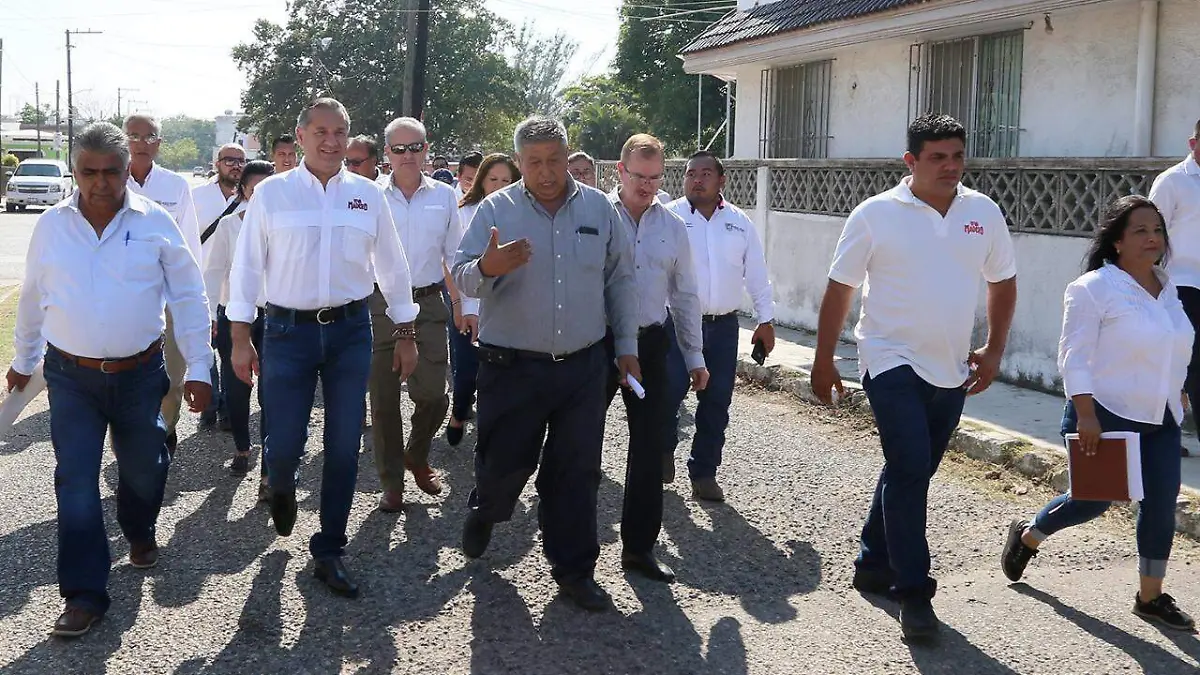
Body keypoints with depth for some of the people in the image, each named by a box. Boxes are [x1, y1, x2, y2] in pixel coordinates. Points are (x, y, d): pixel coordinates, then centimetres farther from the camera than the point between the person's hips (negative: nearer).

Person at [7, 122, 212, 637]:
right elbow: (32, 300, 12)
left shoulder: (155, 223, -6)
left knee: (143, 469, 15)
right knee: (75, 483, -2)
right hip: (71, 377, 0)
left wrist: (198, 369, -4)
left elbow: (189, 298, -2)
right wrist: (23, 360, 20)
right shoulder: (51, 227, -1)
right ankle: (84, 595, 6)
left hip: (140, 375, 0)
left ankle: (140, 533, 47)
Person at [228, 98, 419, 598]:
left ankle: (328, 553, 20)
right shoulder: (271, 193, 0)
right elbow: (248, 264, 1)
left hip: (350, 331, 2)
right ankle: (281, 490, 38)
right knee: (283, 444, -1)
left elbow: (391, 266, 11)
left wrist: (405, 334, 11)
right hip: (288, 331, -2)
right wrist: (241, 337, -2)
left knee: (344, 449, 4)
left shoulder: (367, 195, 5)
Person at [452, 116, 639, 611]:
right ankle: (484, 513, 43)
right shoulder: (496, 209, -3)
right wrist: (487, 267, -31)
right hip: (512, 366, -2)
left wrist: (626, 345, 10)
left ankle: (574, 568, 21)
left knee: (577, 471, 6)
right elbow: (461, 277, -8)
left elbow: (620, 280, 12)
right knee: (504, 461, 8)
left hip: (583, 366, 2)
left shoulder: (598, 208, 5)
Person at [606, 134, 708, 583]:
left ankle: (639, 546, 18)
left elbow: (685, 295, 12)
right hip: (596, 343, -3)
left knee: (650, 446, 6)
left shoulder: (673, 227, 7)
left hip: (650, 344, 4)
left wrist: (694, 356, 11)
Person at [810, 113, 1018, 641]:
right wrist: (823, 361, -2)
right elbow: (839, 290, -3)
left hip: (951, 371, 5)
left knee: (911, 473, 14)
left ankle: (873, 563, 32)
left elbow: (1003, 283, 14)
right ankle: (913, 592, -5)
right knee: (910, 469, -14)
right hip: (893, 364, -5)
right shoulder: (876, 215, -8)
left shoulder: (985, 213, 2)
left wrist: (994, 350, 6)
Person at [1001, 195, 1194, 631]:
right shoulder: (1093, 289, -13)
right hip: (1106, 417, -6)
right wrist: (1085, 415, -21)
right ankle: (1026, 536, 29)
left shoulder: (1167, 289, 10)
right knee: (1093, 500, 1)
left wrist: (1176, 395, 19)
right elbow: (1074, 357, -16)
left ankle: (1151, 596, 15)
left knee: (1161, 504, 2)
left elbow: (1174, 351, 20)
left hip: (1160, 420, 7)